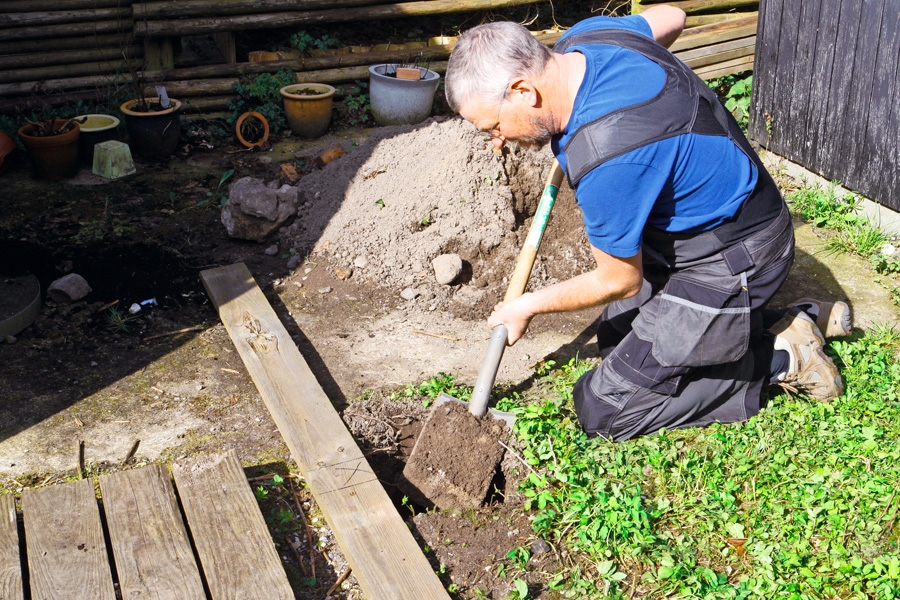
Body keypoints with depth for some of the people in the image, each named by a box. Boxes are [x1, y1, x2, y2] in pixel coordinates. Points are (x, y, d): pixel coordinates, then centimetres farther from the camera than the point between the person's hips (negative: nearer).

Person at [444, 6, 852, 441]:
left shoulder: (605, 157, -35)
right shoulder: (583, 36, -9)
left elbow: (620, 282, -18)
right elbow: (670, 17, 15)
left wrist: (527, 307, -3)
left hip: (728, 266, -10)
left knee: (603, 409, -6)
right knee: (615, 336, 24)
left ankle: (778, 358, 3)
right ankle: (799, 320, 21)